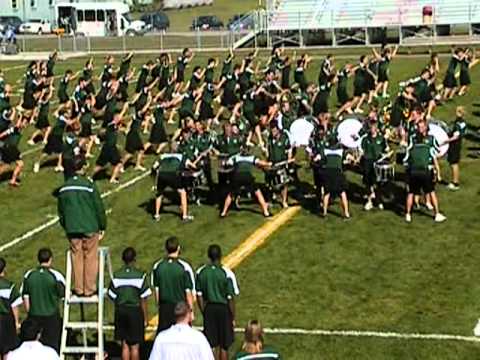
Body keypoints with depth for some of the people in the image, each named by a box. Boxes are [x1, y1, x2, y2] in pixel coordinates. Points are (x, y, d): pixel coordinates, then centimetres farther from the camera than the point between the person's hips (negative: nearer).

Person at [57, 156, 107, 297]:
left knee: (76, 257, 13)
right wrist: (102, 227, 3)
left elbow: (61, 211, 11)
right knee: (90, 258, 7)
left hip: (72, 228, 4)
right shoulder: (89, 185, -13)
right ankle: (89, 289, 12)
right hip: (90, 227, -4)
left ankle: (78, 289, 18)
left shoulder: (64, 188, 1)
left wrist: (66, 227, 24)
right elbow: (99, 208, -8)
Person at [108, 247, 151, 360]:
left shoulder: (116, 275, -3)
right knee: (135, 346, 5)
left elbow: (113, 297, 0)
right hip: (135, 311, -3)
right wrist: (145, 318, -1)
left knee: (125, 345, 11)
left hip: (120, 312, 3)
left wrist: (118, 312, 15)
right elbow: (143, 300, -9)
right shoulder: (140, 275, -10)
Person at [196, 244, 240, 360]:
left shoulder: (201, 272, -5)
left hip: (209, 308, 3)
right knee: (224, 346, 9)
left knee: (212, 345, 12)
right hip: (224, 309, -3)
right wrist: (233, 318, -1)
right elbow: (230, 299, -12)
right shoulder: (227, 274, -15)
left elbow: (199, 296, 1)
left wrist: (204, 312, 13)